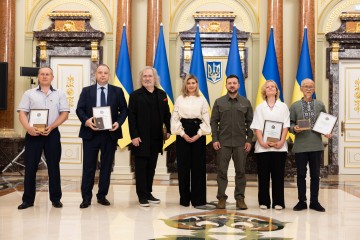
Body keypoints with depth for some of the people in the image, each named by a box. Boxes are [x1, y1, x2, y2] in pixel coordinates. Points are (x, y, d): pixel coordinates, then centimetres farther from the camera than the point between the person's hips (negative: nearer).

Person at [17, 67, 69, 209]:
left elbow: (64, 113, 1)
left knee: (53, 166, 3)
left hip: (52, 133, 0)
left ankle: (55, 198, 11)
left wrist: (51, 127, -12)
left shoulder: (60, 94, 9)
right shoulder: (29, 94, 9)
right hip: (33, 133, 0)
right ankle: (28, 199, 9)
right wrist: (28, 128, -17)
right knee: (30, 166, 1)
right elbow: (22, 113, 1)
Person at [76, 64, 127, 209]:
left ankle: (102, 195, 19)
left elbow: (124, 110, 5)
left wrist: (119, 122, -12)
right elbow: (79, 109, 2)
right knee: (89, 166, 2)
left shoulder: (117, 91, 8)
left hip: (110, 133, 1)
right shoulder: (86, 90, 8)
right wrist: (86, 120, -17)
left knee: (106, 166, 7)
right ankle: (86, 197, 9)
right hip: (90, 133, -1)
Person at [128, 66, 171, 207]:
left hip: (156, 138, 4)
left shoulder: (162, 95, 10)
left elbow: (166, 114, 13)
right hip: (141, 138, -4)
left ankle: (148, 194, 22)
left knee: (151, 168, 12)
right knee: (141, 168, 1)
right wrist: (134, 136, -14)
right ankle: (142, 196, 8)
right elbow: (132, 117, -7)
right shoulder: (135, 95, -2)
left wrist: (168, 131, 4)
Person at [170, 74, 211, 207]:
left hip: (198, 134, 0)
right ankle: (184, 198, 10)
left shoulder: (202, 100, 7)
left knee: (198, 166, 1)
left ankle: (198, 198, 8)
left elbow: (206, 119, 4)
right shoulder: (180, 99, 7)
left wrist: (199, 135, -7)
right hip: (183, 134, 0)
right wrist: (183, 134, -7)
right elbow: (175, 118, 3)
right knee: (183, 166, 1)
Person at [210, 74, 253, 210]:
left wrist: (249, 140, -1)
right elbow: (214, 121, 4)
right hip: (223, 142, 0)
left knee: (240, 171, 4)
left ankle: (240, 198, 12)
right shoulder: (219, 102, 6)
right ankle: (221, 198, 11)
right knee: (222, 171, 2)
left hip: (240, 143, 1)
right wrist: (215, 139, -4)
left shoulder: (245, 102, 7)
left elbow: (250, 122, 7)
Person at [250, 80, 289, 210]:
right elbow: (257, 127, 3)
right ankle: (264, 202, 8)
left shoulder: (283, 107, 12)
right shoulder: (260, 107, 12)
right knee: (263, 175, 1)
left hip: (279, 146, 0)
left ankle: (278, 202, 6)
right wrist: (262, 142, -12)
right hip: (263, 147, 0)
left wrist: (281, 141, -10)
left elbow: (285, 126, 4)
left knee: (278, 175, 1)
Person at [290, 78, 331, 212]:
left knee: (315, 175, 6)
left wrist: (327, 132, -7)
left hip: (316, 145, 1)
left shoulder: (320, 105, 9)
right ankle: (302, 201, 14)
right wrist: (294, 128, -16)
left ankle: (314, 202, 15)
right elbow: (290, 123, 5)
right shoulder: (295, 106, 6)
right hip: (300, 145, -1)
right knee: (301, 174, 4)